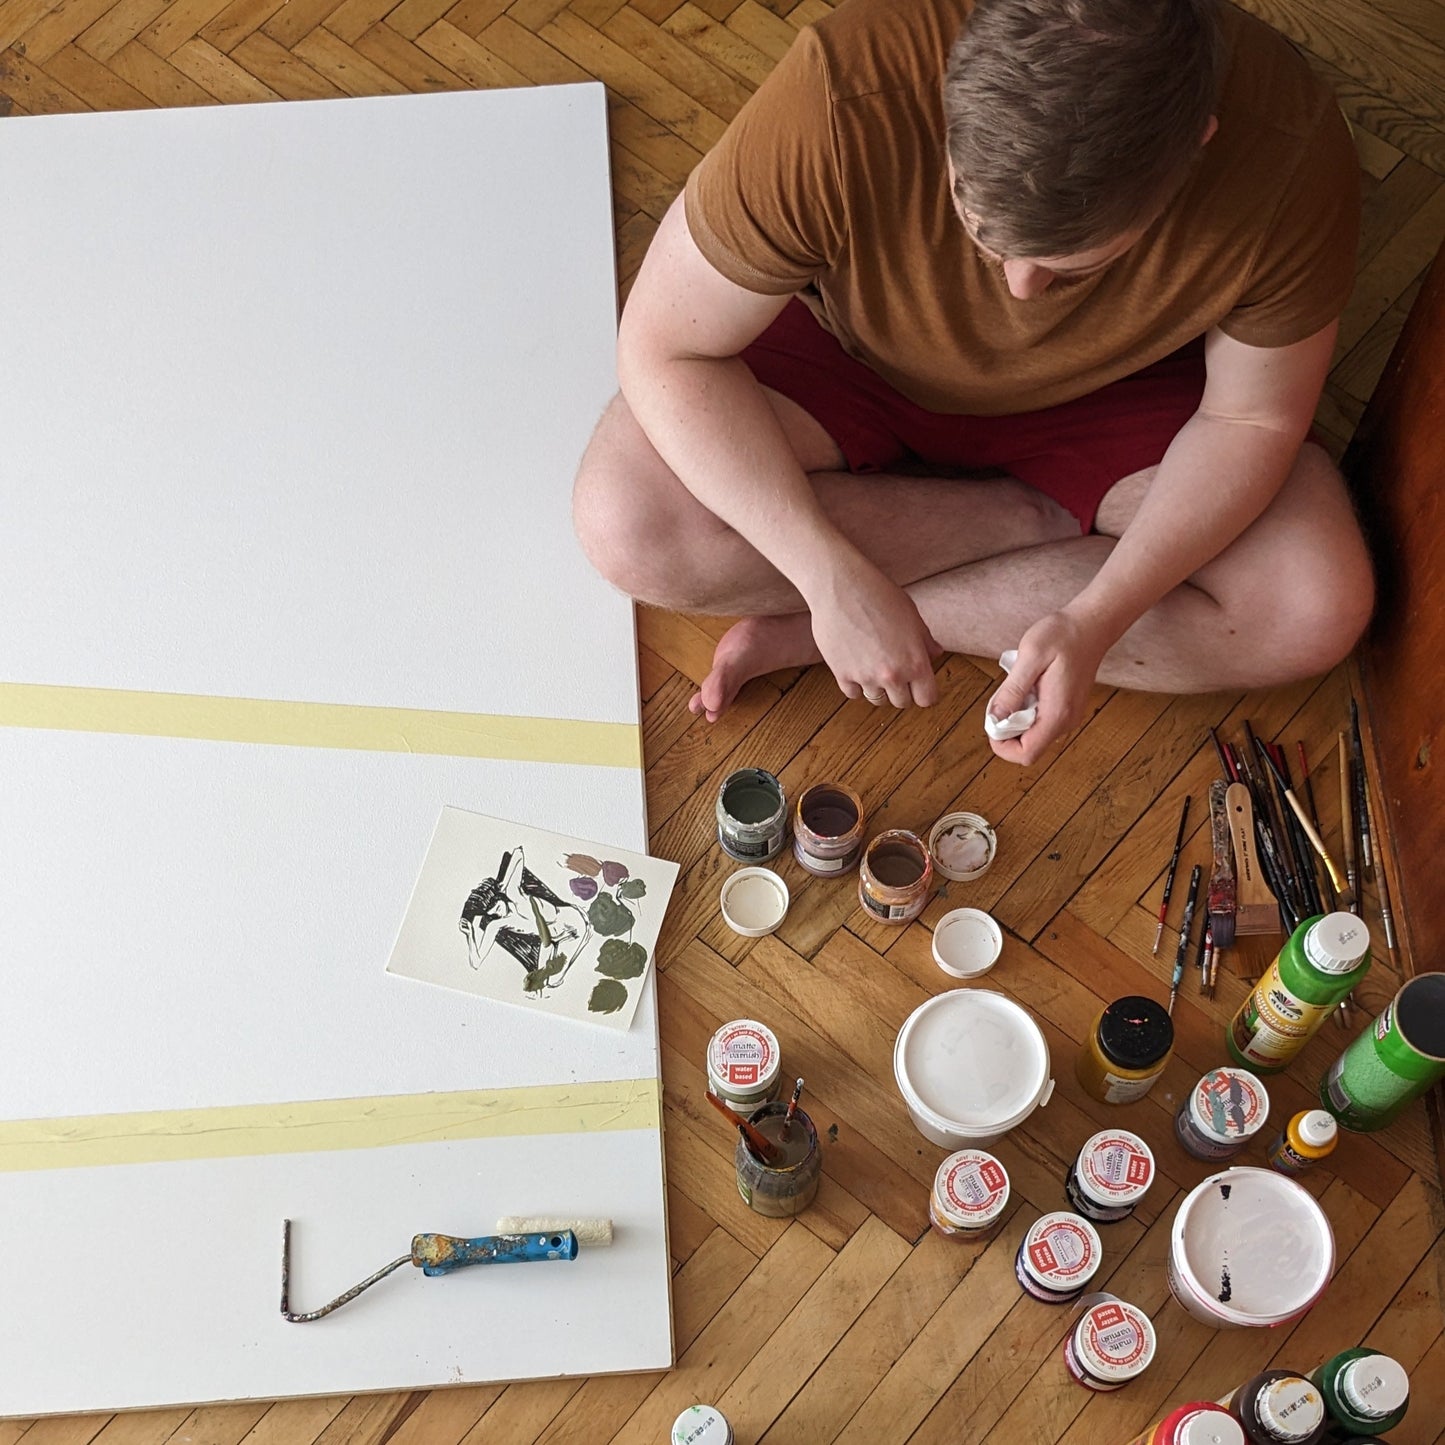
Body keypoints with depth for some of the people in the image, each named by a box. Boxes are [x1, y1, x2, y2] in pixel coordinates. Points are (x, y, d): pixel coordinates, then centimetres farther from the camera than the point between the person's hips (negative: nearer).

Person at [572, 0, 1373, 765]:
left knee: (1317, 609, -21)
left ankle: (811, 628, -14)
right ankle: (1044, 522, -7)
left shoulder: (1290, 156, -31)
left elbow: (1253, 421, -16)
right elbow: (664, 350, -26)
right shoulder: (840, 101, -37)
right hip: (852, 355, -1)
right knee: (626, 525, -26)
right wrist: (834, 578, -33)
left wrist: (1097, 620, -31)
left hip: (1107, 385, 1)